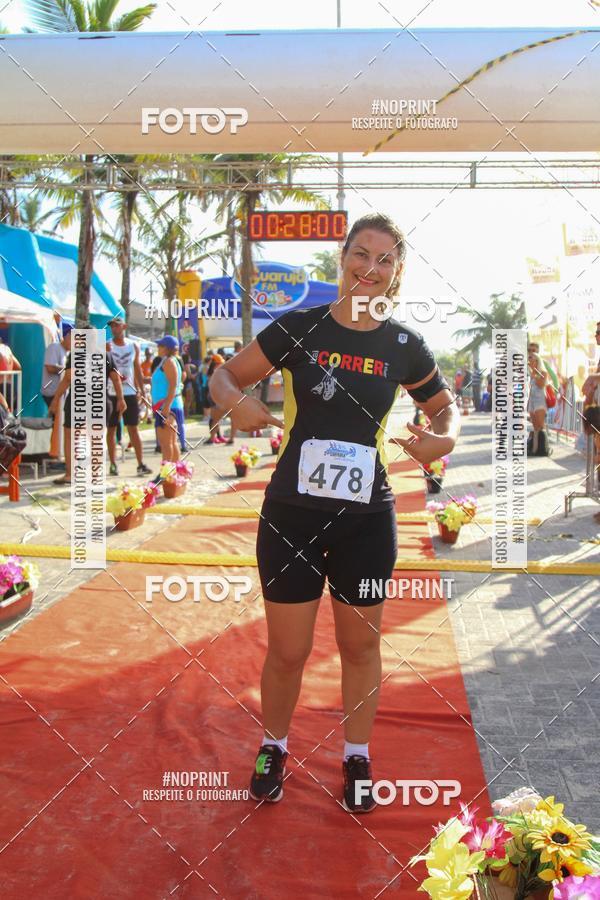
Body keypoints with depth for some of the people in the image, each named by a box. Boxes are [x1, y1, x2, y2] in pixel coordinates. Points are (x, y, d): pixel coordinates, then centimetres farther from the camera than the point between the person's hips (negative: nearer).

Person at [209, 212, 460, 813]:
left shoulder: (403, 345, -1)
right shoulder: (299, 328, -5)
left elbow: (445, 406, 14)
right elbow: (224, 376, 1)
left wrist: (444, 438, -8)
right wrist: (237, 403, -21)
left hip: (367, 516, 1)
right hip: (292, 511, -1)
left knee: (360, 643, 14)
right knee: (287, 650, 7)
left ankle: (356, 756, 36)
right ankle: (273, 747, 35)